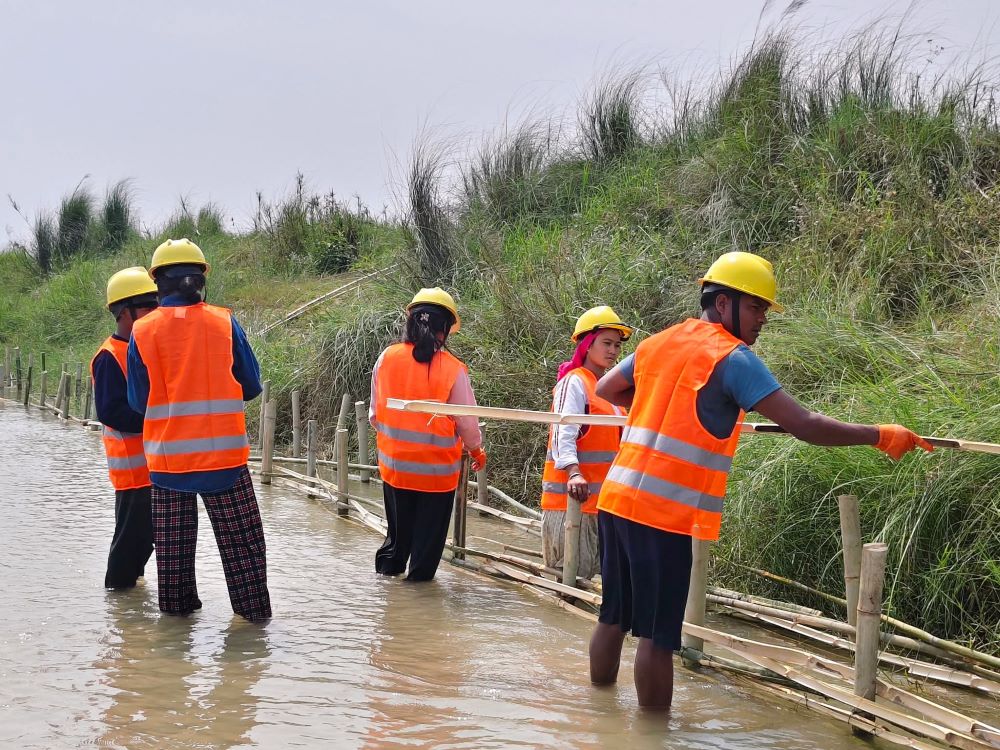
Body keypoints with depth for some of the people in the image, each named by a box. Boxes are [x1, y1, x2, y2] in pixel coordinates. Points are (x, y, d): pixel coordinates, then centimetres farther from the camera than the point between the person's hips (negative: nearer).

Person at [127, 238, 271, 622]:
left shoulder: (142, 331, -3)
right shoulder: (224, 322, -4)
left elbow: (138, 401, 3)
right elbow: (251, 386, 3)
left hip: (166, 456, 1)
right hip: (223, 452, -1)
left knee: (172, 540, 14)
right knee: (240, 538, 7)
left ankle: (176, 606, 22)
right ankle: (254, 609, 9)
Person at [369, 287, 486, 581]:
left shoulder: (387, 358, -7)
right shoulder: (453, 369, -16)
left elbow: (375, 413, 3)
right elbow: (466, 421, -7)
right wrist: (476, 450, 13)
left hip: (394, 466, 3)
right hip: (437, 469, -3)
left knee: (397, 535, 20)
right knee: (428, 541, 11)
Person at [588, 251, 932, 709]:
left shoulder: (659, 343, 13)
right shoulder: (733, 358, -9)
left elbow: (605, 390, 28)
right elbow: (803, 425, -14)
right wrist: (879, 436, -7)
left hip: (616, 497, 8)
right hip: (663, 514, -8)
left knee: (613, 617, 17)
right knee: (657, 635, -1)